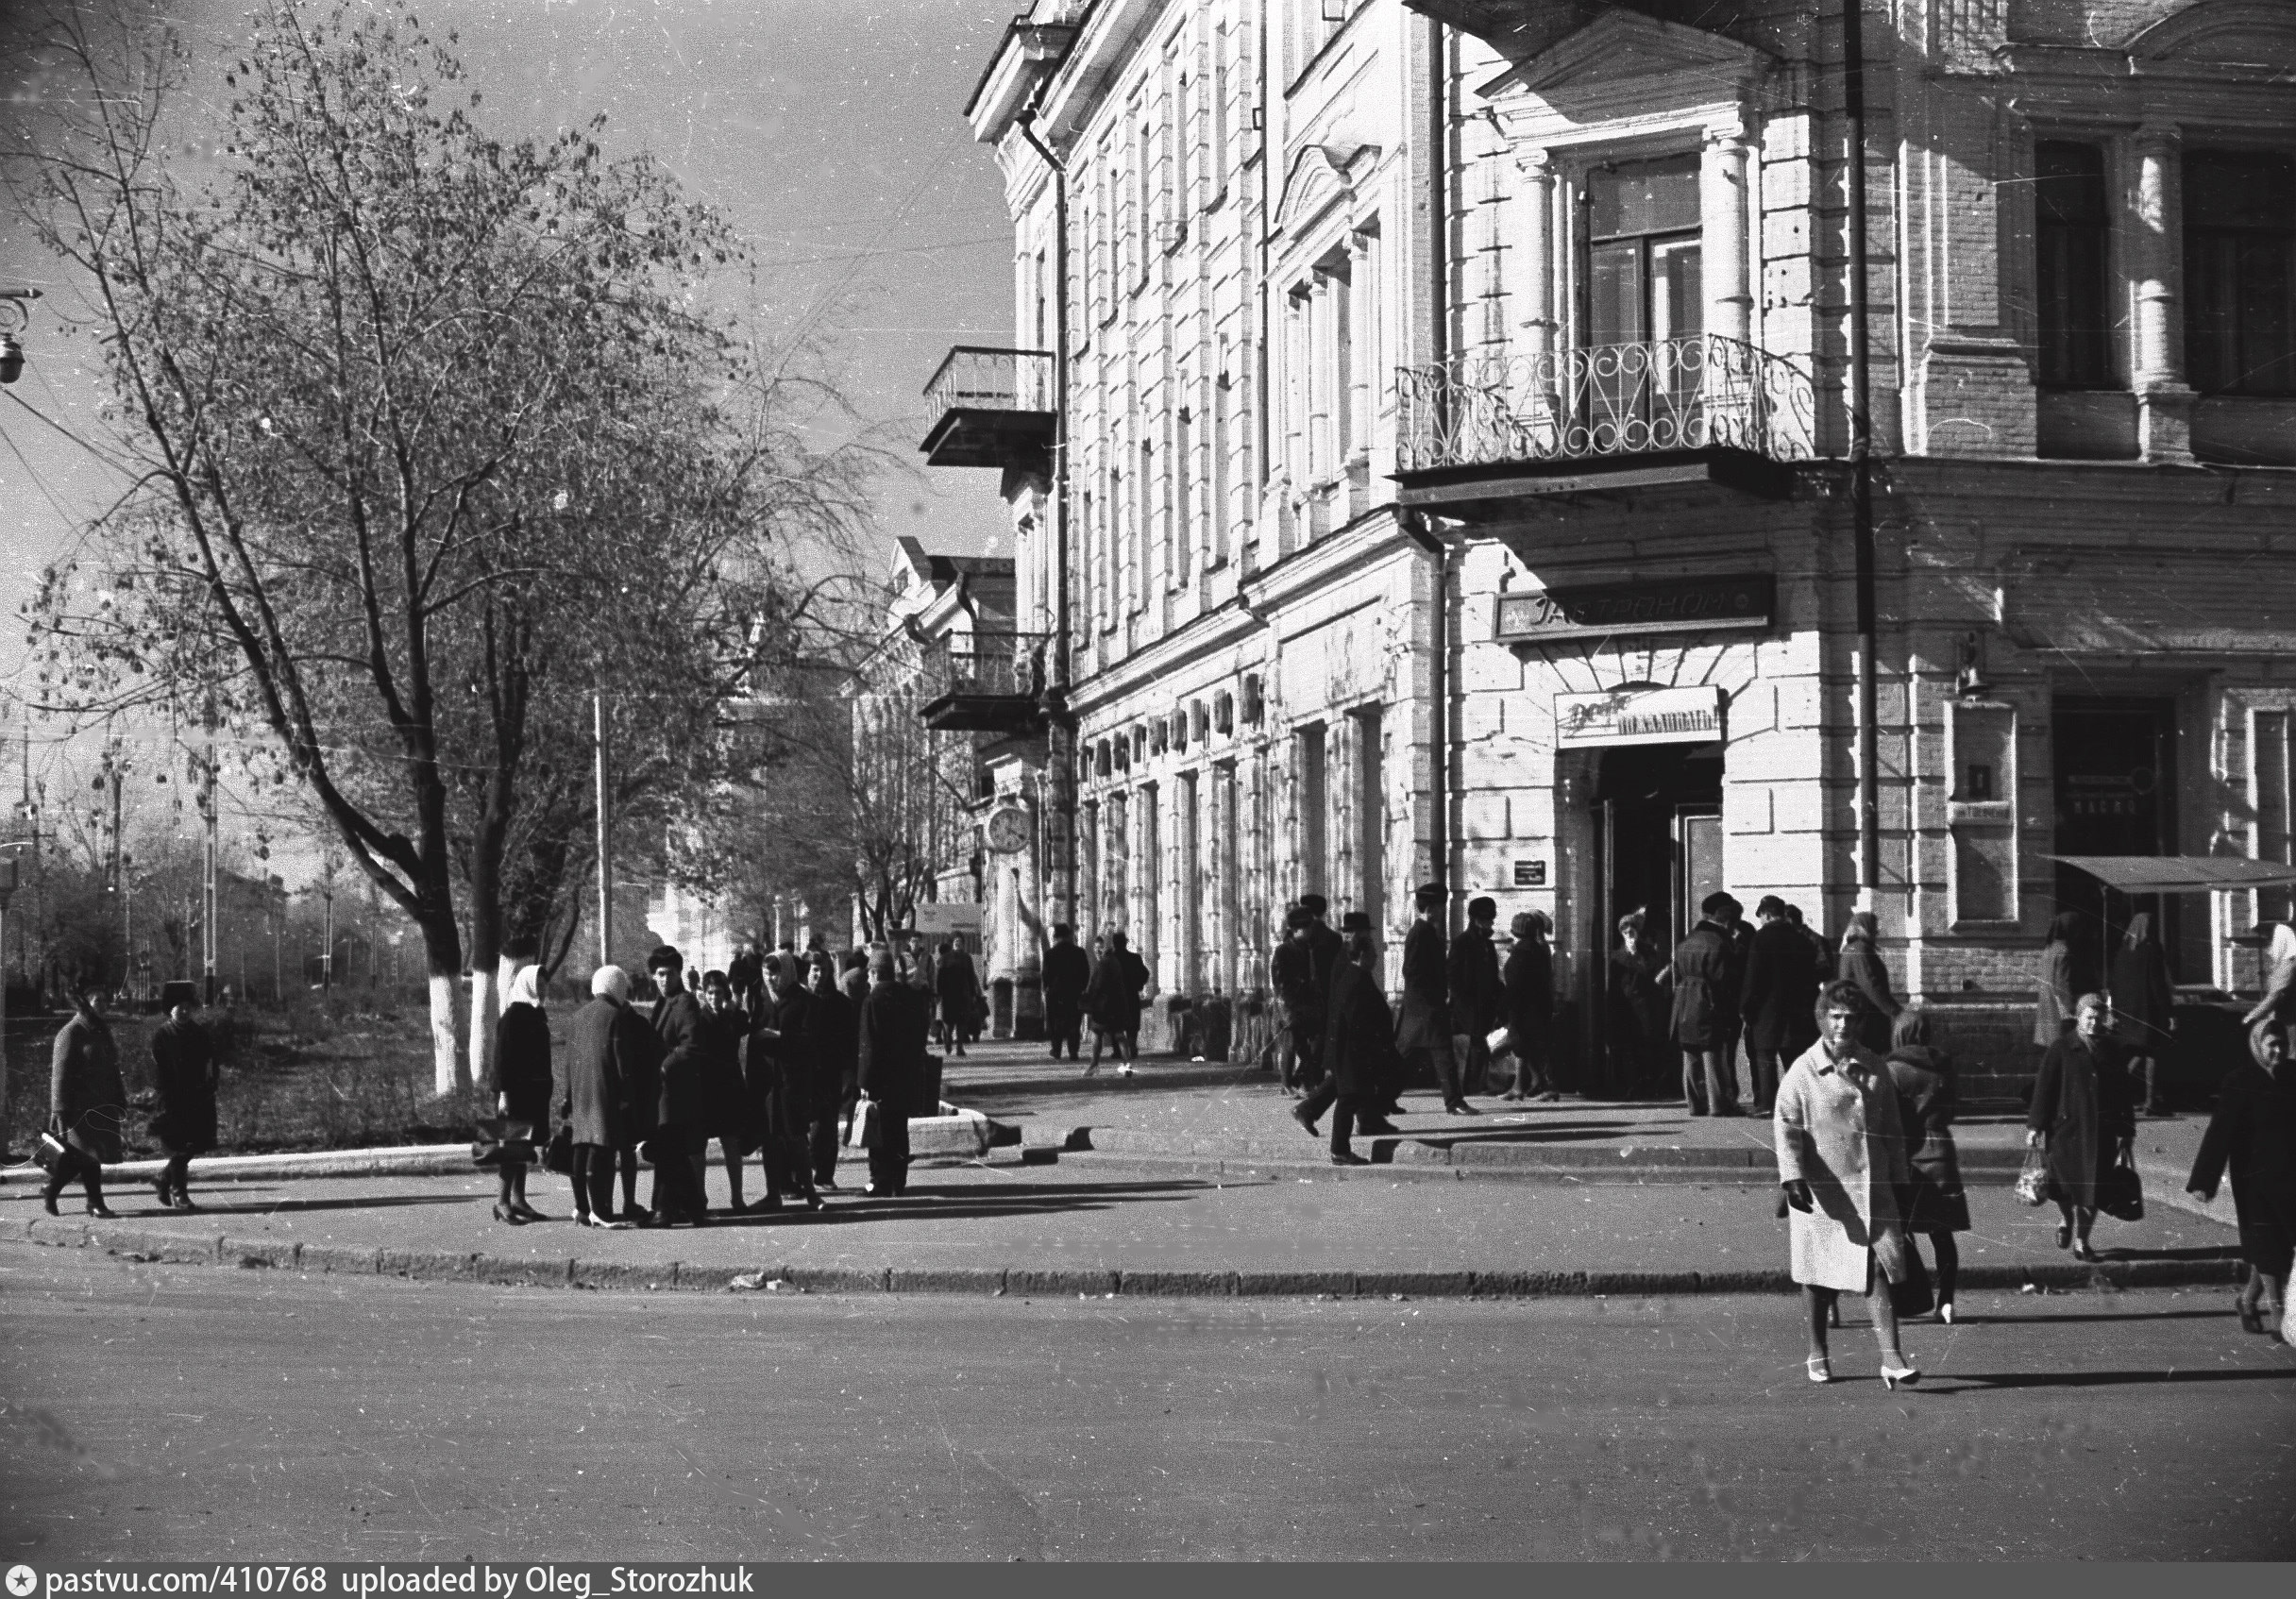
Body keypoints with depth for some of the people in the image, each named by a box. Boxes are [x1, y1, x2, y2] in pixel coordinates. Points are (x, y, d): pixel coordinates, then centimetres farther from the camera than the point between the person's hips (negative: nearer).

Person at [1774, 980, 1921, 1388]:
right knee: (1818, 1274, 9)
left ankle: (1891, 1358, -11)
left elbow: (1891, 1129, 17)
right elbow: (1785, 1125, -8)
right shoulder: (1803, 1071, -3)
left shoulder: (1874, 1069, 9)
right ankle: (1818, 1354, 24)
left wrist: (1898, 1180, 17)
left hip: (1871, 1187, 2)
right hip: (1821, 1189, -2)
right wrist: (1792, 1177, -19)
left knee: (1879, 1268, -9)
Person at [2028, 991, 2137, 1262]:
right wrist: (2036, 1126, -7)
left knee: (2091, 1189, 1)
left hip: (2102, 1133, 3)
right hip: (2066, 1128, -3)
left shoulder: (2112, 1050, 9)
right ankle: (2067, 1220, 30)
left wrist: (2126, 1132, 14)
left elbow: (2123, 1094, 15)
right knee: (2067, 1183, -2)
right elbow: (2044, 1087, -3)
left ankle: (2081, 1242, 11)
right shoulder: (2062, 1047, -2)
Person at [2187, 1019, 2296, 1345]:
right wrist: (2203, 1181, -19)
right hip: (2257, 1177, -5)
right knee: (2267, 1246, -1)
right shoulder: (2241, 1083, -11)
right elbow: (2219, 1133, -15)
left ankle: (2249, 1300, 29)